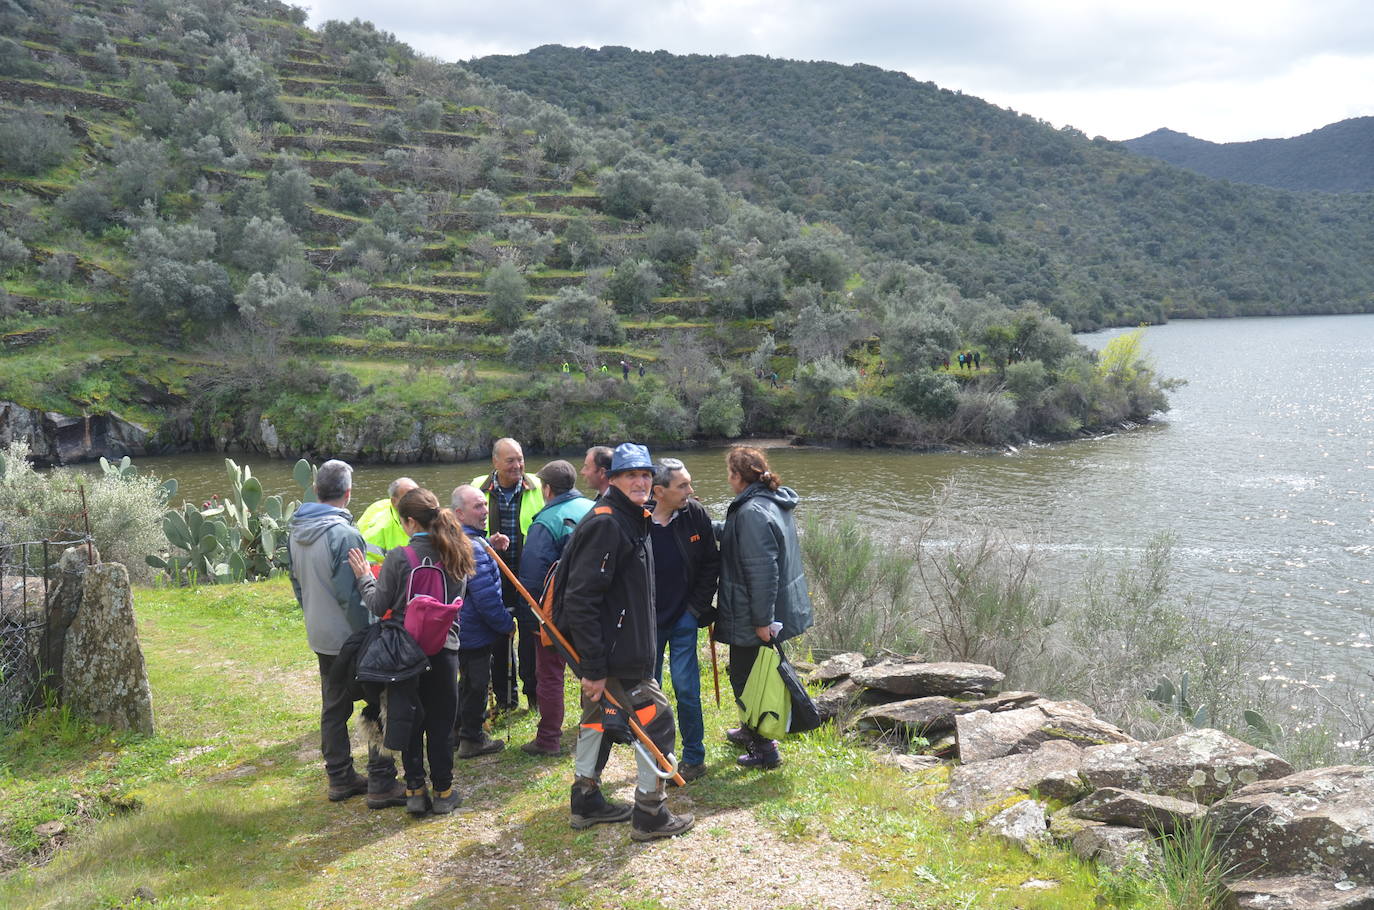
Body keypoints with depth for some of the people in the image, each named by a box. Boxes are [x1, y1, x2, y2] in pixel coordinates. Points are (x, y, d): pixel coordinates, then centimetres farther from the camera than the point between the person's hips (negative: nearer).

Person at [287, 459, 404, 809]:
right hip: (351, 638, -8)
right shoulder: (344, 534, -22)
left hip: (320, 637, 8)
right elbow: (351, 595, -22)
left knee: (333, 707, 17)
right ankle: (381, 784, 2)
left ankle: (340, 779, 26)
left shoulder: (296, 533, 5)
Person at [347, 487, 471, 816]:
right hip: (445, 650, 2)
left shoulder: (399, 558, -16)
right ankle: (442, 792, 19)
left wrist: (364, 577, 3)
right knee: (441, 724, 12)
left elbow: (379, 606, -10)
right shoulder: (456, 555, -3)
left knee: (410, 722, 12)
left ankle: (415, 790, 16)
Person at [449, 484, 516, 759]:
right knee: (477, 684, 5)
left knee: (469, 681, 24)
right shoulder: (472, 547, -27)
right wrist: (507, 624, -15)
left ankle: (462, 730, 37)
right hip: (476, 633, -10)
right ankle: (472, 739, 17)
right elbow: (486, 597, -26)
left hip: (461, 630, 10)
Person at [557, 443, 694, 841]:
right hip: (612, 655, -10)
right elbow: (580, 599, -26)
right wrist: (593, 667, -27)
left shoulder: (632, 521, 12)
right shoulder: (605, 524, -21)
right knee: (654, 718, -2)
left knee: (598, 717, 18)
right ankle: (650, 815, 9)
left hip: (622, 647, 10)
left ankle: (587, 802, 32)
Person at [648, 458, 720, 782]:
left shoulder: (695, 515, -7)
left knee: (685, 688, -1)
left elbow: (711, 563, 1)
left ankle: (694, 758, 13)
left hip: (684, 619, 0)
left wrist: (698, 606, -4)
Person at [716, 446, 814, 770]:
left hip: (752, 620, -10)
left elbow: (761, 570, -27)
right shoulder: (777, 501, 7)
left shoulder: (751, 512, -24)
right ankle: (751, 731, 42)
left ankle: (765, 749, 14)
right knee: (747, 673, 25)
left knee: (745, 677, 5)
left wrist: (762, 620, -24)